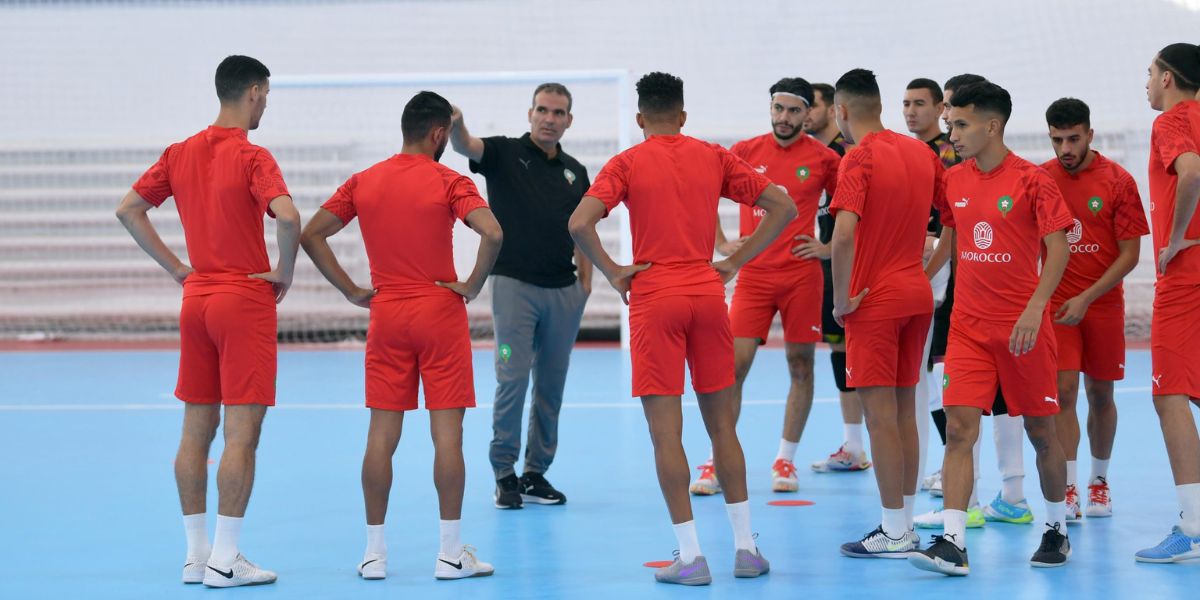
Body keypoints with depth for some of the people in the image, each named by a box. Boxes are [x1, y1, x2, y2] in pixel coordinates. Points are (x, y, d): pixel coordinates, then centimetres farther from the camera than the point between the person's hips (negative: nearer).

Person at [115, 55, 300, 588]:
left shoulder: (180, 153, 7)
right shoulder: (251, 157, -12)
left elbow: (128, 210, 11)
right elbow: (287, 216, -27)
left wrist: (177, 268, 11)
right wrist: (285, 272, -10)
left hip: (196, 298, 7)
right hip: (245, 302, -7)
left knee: (196, 430, 11)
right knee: (242, 433, -3)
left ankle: (196, 554, 15)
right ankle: (224, 561, -4)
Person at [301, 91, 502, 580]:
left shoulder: (363, 182, 5)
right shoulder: (449, 182, -7)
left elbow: (312, 235, 4)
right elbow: (492, 233, -22)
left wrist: (351, 292, 5)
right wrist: (473, 285, -8)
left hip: (385, 316, 4)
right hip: (440, 315, -3)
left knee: (381, 434, 7)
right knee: (447, 433, 1)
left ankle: (374, 552, 9)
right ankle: (451, 553, 2)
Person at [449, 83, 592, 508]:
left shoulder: (575, 172, 13)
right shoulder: (505, 153, 0)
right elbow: (467, 147, -20)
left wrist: (585, 283, 7)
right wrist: (456, 125, -42)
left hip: (563, 291, 5)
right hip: (514, 283, -5)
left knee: (552, 385, 7)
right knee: (513, 378, -8)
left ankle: (536, 474, 16)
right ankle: (504, 474, 3)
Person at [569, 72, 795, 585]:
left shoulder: (627, 163, -1)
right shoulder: (714, 157, 7)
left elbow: (579, 223, -16)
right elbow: (783, 207, 6)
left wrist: (613, 273, -3)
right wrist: (734, 263, 7)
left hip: (653, 298, -3)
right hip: (708, 293, 3)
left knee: (665, 430, 0)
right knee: (721, 422, 13)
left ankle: (691, 557, -3)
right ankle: (746, 547, 14)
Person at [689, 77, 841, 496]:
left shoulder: (822, 158, 0)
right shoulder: (746, 152, 3)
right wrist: (722, 244, 5)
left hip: (801, 275, -1)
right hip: (753, 274, 1)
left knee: (800, 367, 4)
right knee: (734, 366, -4)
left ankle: (786, 461, 16)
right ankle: (717, 464, 2)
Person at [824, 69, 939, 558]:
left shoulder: (859, 158, -13)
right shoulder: (920, 153, 8)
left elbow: (844, 233, -25)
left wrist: (841, 299, -16)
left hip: (874, 299, -7)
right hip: (917, 293, 7)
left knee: (879, 413, -3)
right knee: (904, 411, 13)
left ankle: (894, 533, -2)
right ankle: (907, 526, 18)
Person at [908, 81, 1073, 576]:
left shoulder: (1031, 180, -9)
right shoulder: (953, 180, 7)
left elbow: (1058, 247, -13)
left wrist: (1035, 307, -24)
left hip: (1023, 326, -4)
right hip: (968, 325, 4)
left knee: (1040, 431, 7)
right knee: (959, 427, -10)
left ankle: (1057, 531, 27)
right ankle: (952, 543, -16)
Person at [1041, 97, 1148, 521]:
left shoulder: (1118, 181, -7)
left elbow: (1129, 254, -7)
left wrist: (1086, 298, -15)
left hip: (1103, 303, 0)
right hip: (1056, 304, 0)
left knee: (1100, 395, 9)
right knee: (1063, 390, -10)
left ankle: (1099, 482, 26)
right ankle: (1067, 491, -9)